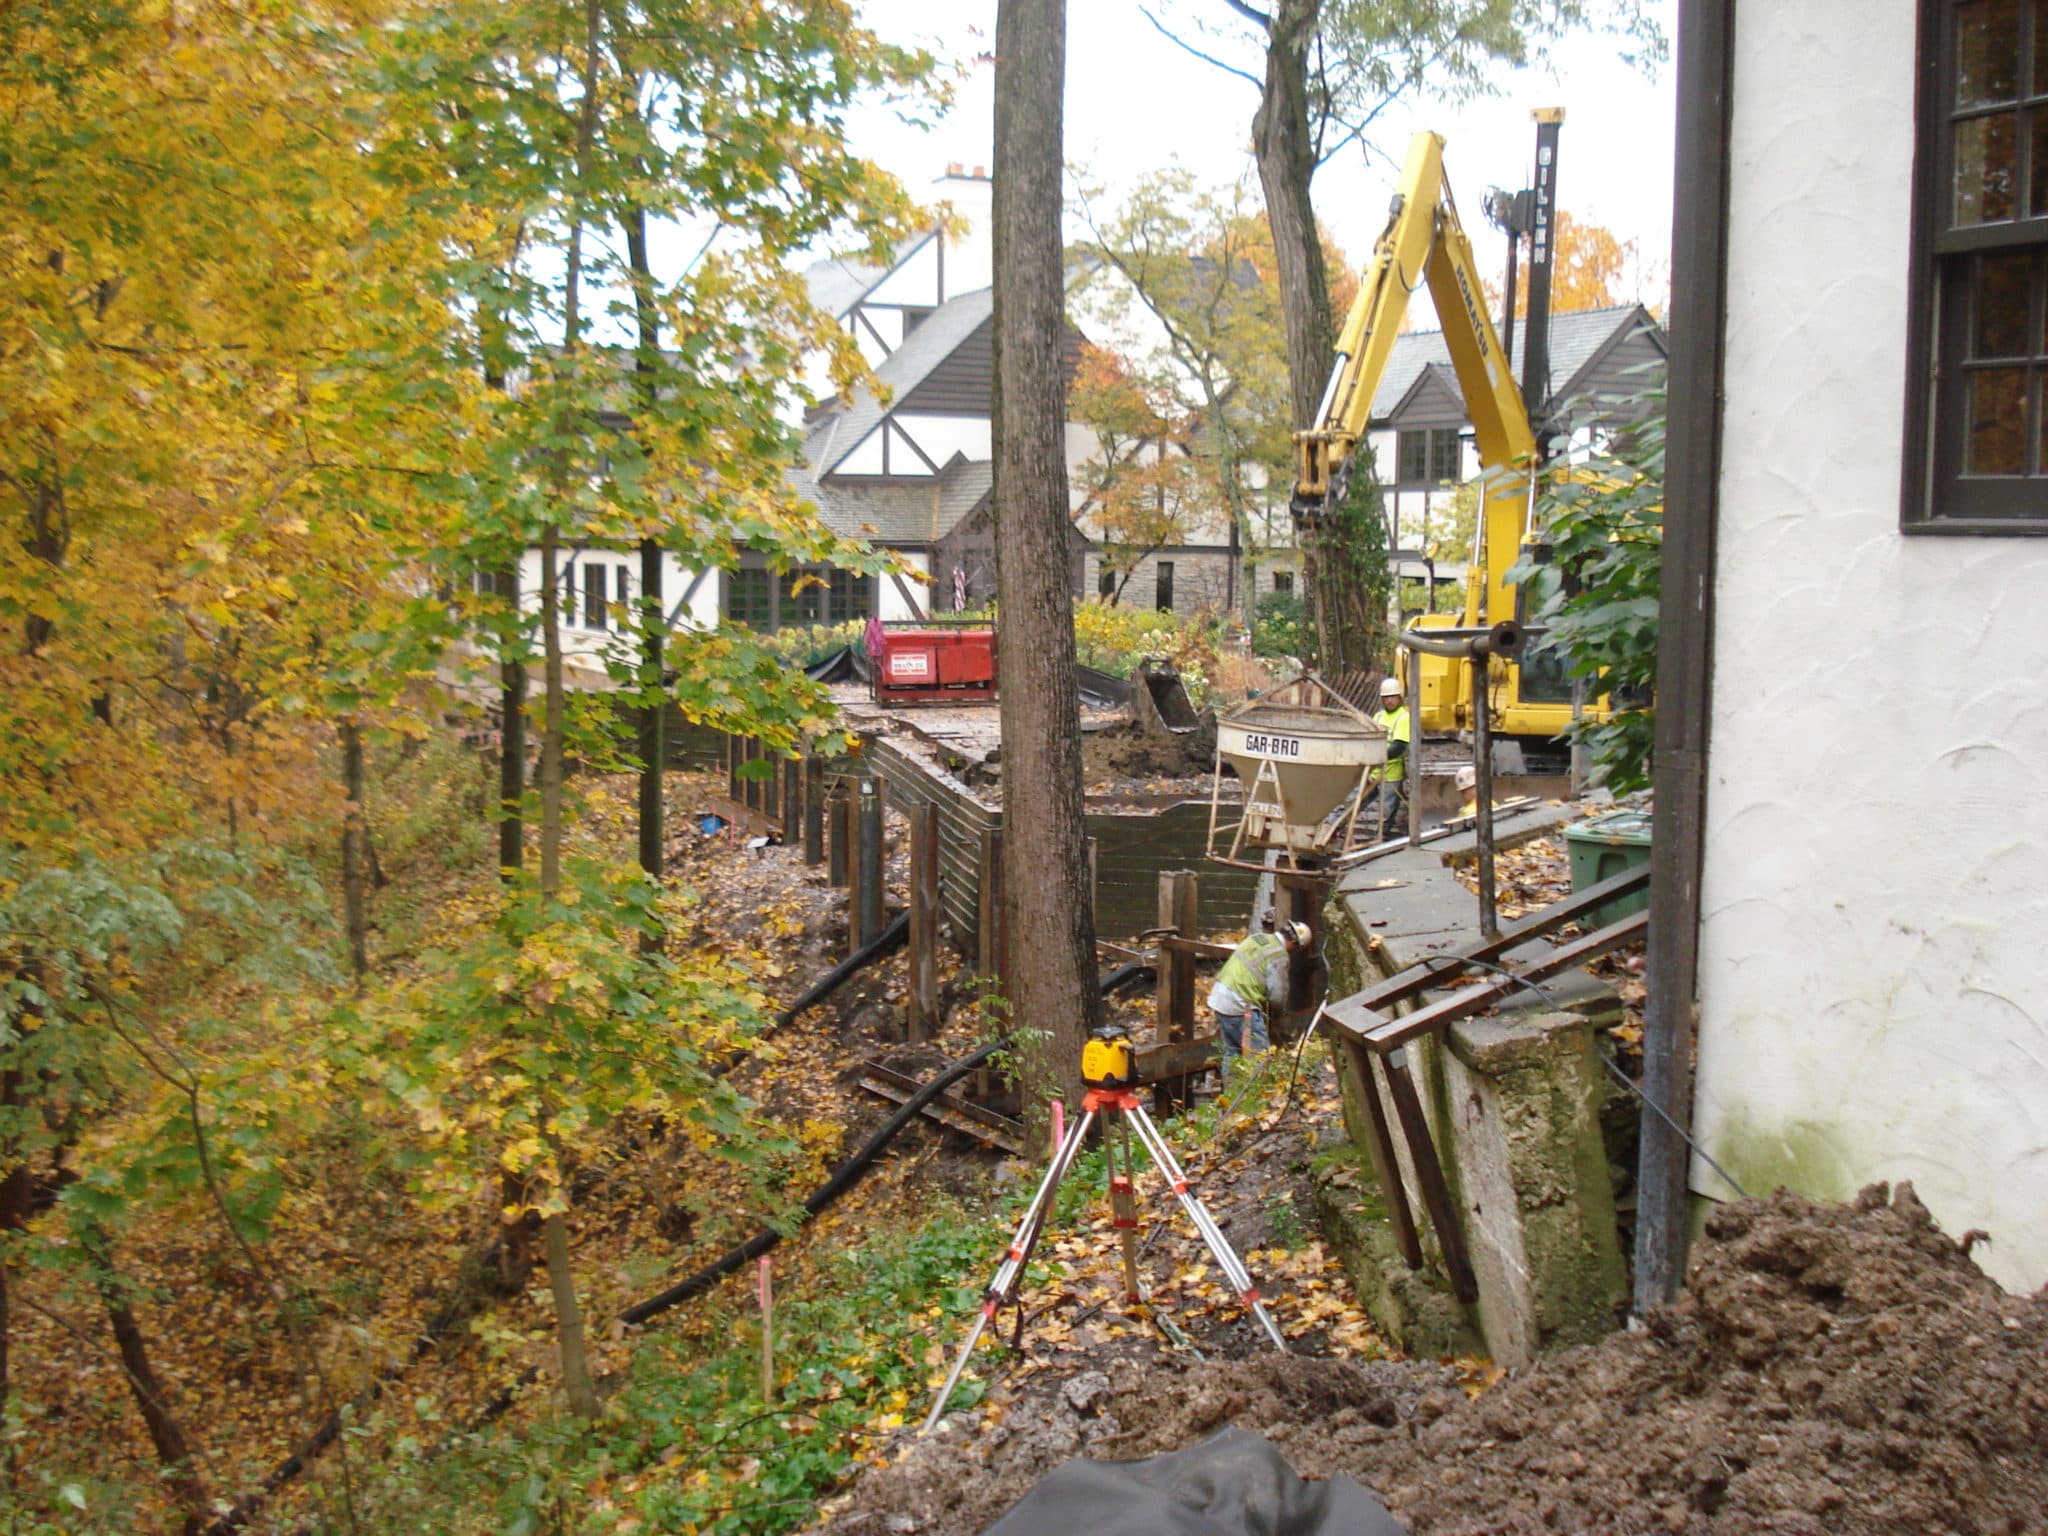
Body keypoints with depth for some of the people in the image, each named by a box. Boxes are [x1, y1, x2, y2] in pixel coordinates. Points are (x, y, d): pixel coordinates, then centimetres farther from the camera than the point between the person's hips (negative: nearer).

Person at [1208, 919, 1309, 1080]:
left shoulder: (1257, 937, 13)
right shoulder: (1279, 955, -12)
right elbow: (1278, 993, -8)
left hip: (1219, 996, 9)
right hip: (1239, 1005, -9)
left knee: (1232, 1050, 18)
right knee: (1257, 1052, -4)